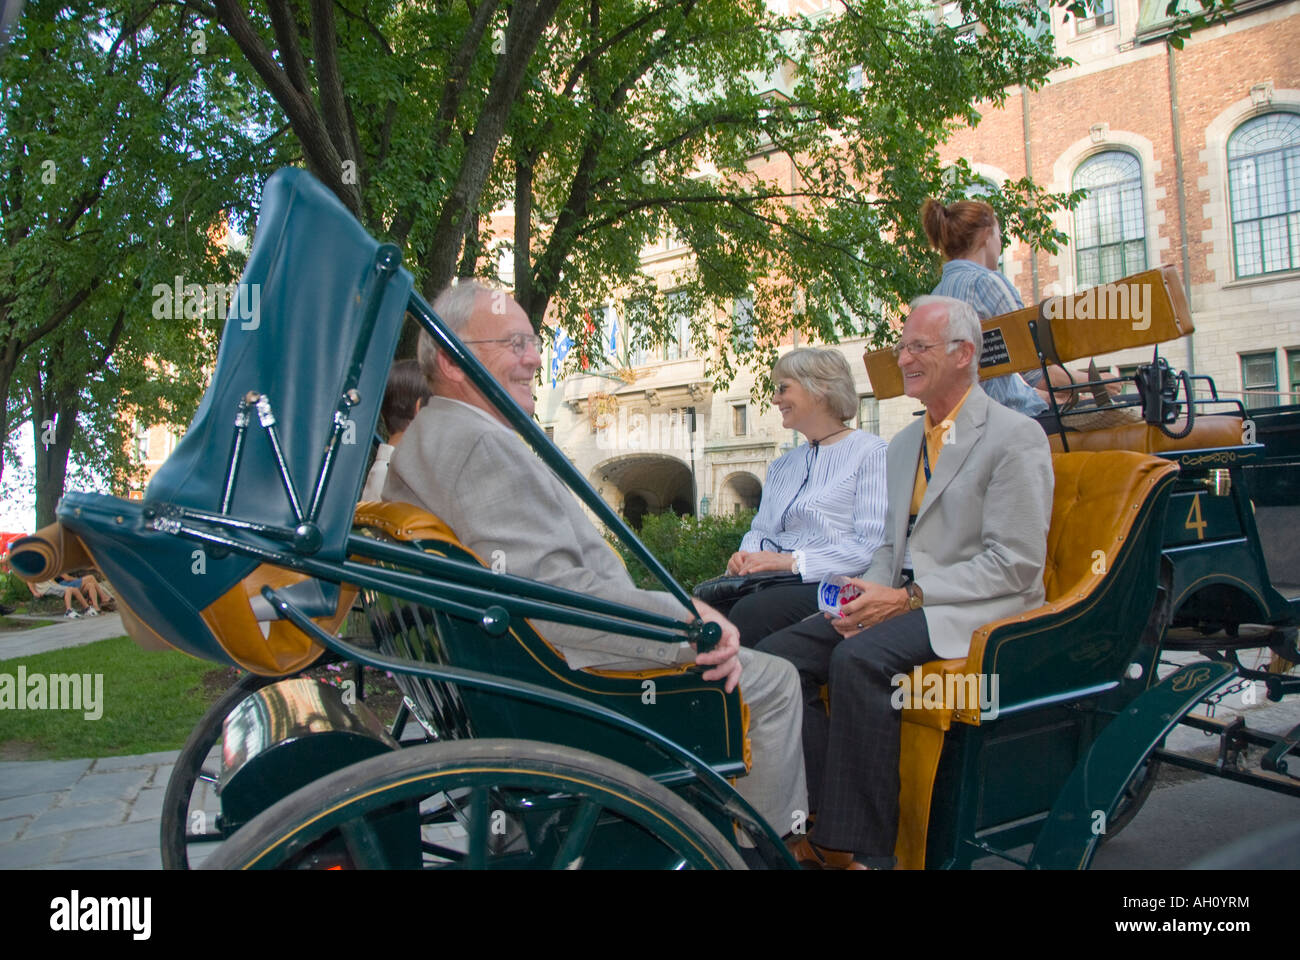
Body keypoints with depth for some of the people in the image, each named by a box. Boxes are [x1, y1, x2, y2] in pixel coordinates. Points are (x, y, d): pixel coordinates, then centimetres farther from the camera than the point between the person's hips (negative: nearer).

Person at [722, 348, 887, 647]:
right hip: (779, 583, 6)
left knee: (748, 612, -33)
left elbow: (872, 546, -11)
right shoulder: (781, 467, 25)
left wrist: (792, 561, -17)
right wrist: (746, 556, -1)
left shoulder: (870, 452, 0)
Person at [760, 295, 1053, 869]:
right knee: (778, 655, -13)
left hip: (973, 609, -7)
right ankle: (822, 826, -11)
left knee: (859, 658, -34)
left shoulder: (1015, 437, -6)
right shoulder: (903, 445, 20)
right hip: (901, 600, 8)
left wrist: (905, 598, -18)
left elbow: (1016, 564, -13)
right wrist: (870, 593, -2)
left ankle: (862, 848, -21)